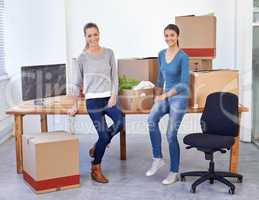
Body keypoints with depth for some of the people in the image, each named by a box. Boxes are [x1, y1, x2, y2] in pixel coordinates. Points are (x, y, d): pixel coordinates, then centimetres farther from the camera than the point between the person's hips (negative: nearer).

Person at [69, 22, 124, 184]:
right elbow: (77, 82, 8)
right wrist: (75, 105, 8)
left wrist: (114, 96, -5)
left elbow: (114, 77, 7)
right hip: (93, 100, -2)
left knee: (120, 123, -24)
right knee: (104, 134, -8)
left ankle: (97, 147, 5)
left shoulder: (109, 53, 6)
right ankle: (96, 169, 13)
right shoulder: (83, 57, 2)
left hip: (109, 97, 2)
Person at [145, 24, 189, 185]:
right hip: (165, 96, 5)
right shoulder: (162, 54, 6)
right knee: (152, 119, -23)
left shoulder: (183, 57, -14)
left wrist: (165, 95, -24)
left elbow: (184, 83, -19)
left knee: (171, 134, -5)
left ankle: (174, 172, 11)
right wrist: (157, 95, 14)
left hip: (179, 98, -5)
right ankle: (158, 158, -13)